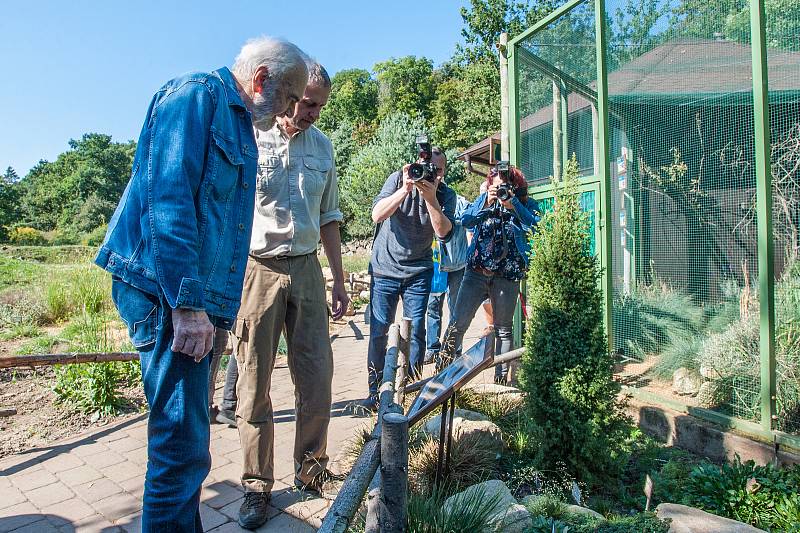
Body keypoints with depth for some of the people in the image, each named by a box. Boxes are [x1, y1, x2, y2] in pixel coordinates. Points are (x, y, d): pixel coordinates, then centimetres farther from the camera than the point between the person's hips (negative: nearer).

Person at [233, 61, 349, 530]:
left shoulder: (322, 146, 11)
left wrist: (339, 280, 14)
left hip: (307, 268, 4)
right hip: (256, 268, -4)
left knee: (318, 375, 5)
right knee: (255, 382, 3)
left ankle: (311, 469, 25)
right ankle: (257, 485, 19)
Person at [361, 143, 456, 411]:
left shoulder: (446, 195, -4)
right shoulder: (398, 179, -8)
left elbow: (443, 232, -18)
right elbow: (377, 215, -19)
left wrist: (430, 197, -29)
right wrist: (406, 189, -29)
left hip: (419, 271, 1)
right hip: (384, 268, -1)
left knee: (416, 331, 1)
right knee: (378, 332, -1)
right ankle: (375, 392, 12)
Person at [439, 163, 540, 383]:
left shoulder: (527, 204, 4)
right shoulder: (484, 199, 9)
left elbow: (536, 227, -14)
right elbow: (466, 221, -5)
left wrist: (513, 204, -20)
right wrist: (486, 203, -16)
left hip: (507, 276, -1)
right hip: (476, 271, 1)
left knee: (503, 329, 9)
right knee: (458, 323, -4)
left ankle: (500, 377, 20)